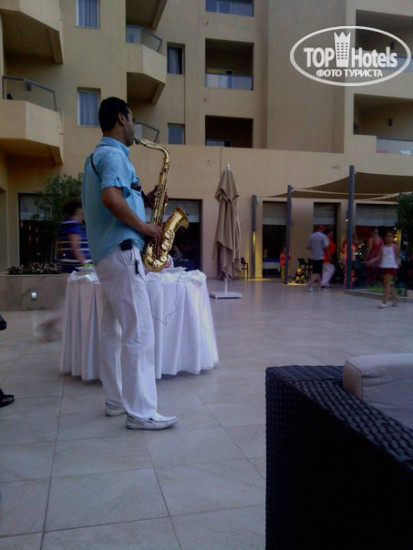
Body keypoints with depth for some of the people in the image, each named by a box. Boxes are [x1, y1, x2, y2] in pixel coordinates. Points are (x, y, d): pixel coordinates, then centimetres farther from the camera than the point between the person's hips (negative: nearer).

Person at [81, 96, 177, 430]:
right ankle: (140, 412, -5)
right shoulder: (114, 154, -11)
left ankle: (116, 399, 22)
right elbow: (111, 199, -28)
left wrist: (144, 200, 13)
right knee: (139, 332, -10)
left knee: (113, 330, 13)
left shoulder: (97, 155, 21)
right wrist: (144, 226, -16)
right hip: (121, 251, -11)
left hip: (106, 252, 11)